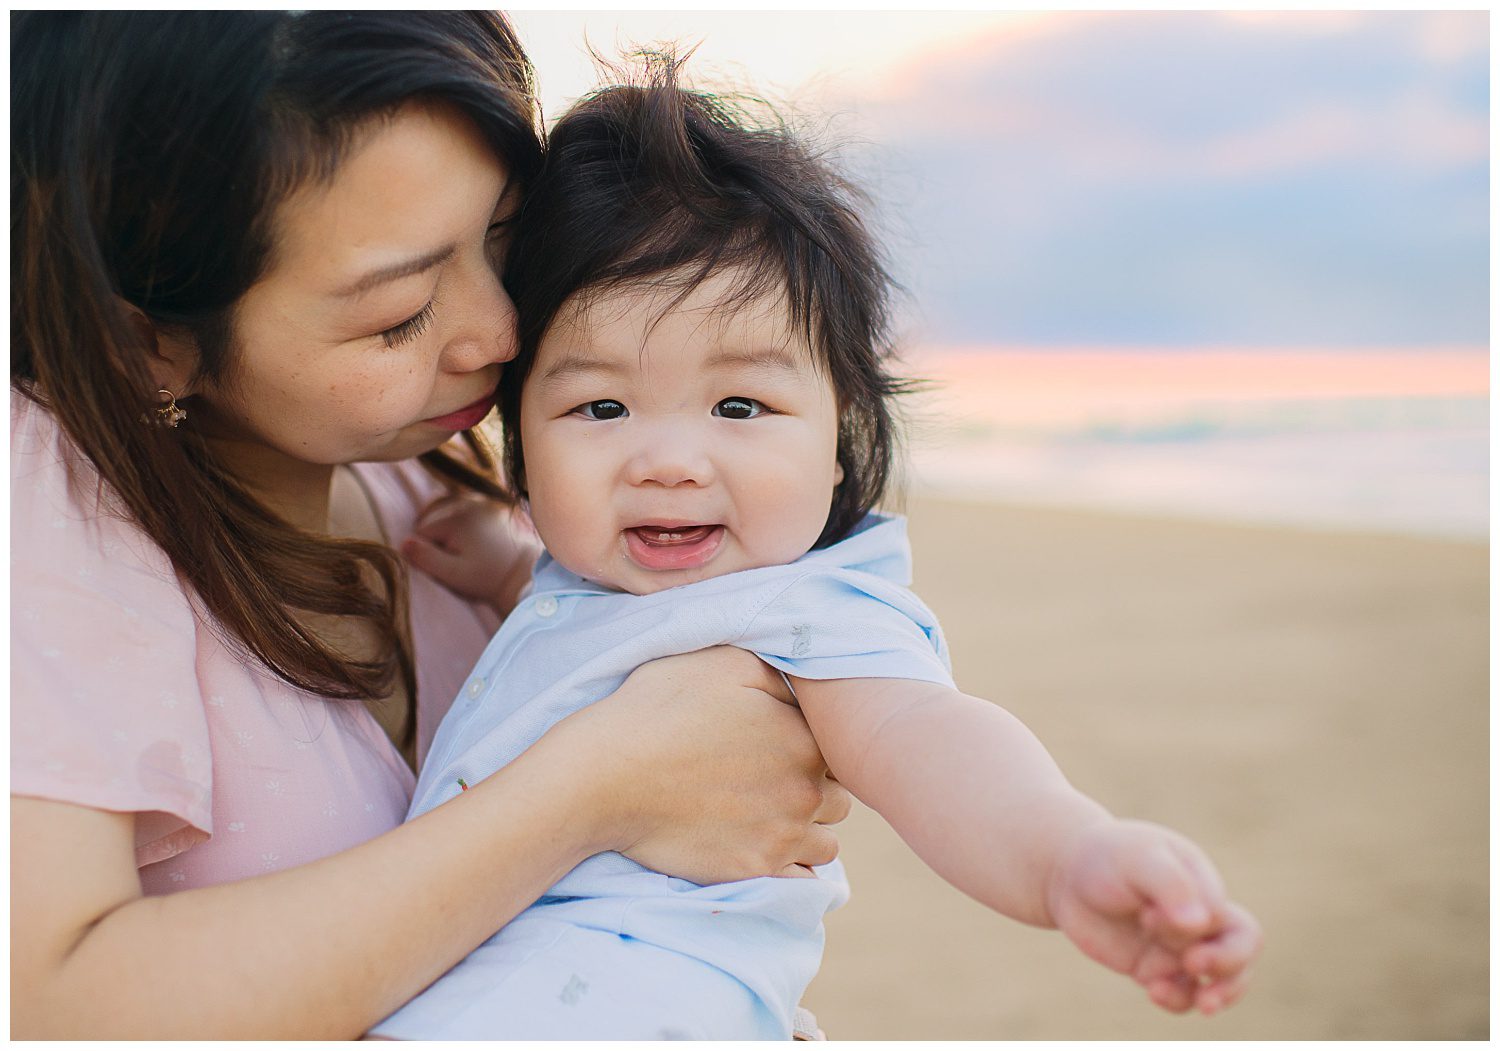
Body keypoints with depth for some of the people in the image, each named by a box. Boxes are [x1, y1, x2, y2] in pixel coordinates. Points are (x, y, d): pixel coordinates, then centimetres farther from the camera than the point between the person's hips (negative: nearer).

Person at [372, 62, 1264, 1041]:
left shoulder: (812, 610, -14)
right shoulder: (583, 580, 12)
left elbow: (912, 735, -35)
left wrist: (1067, 851, -55)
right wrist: (501, 574, 17)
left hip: (622, 993, -10)